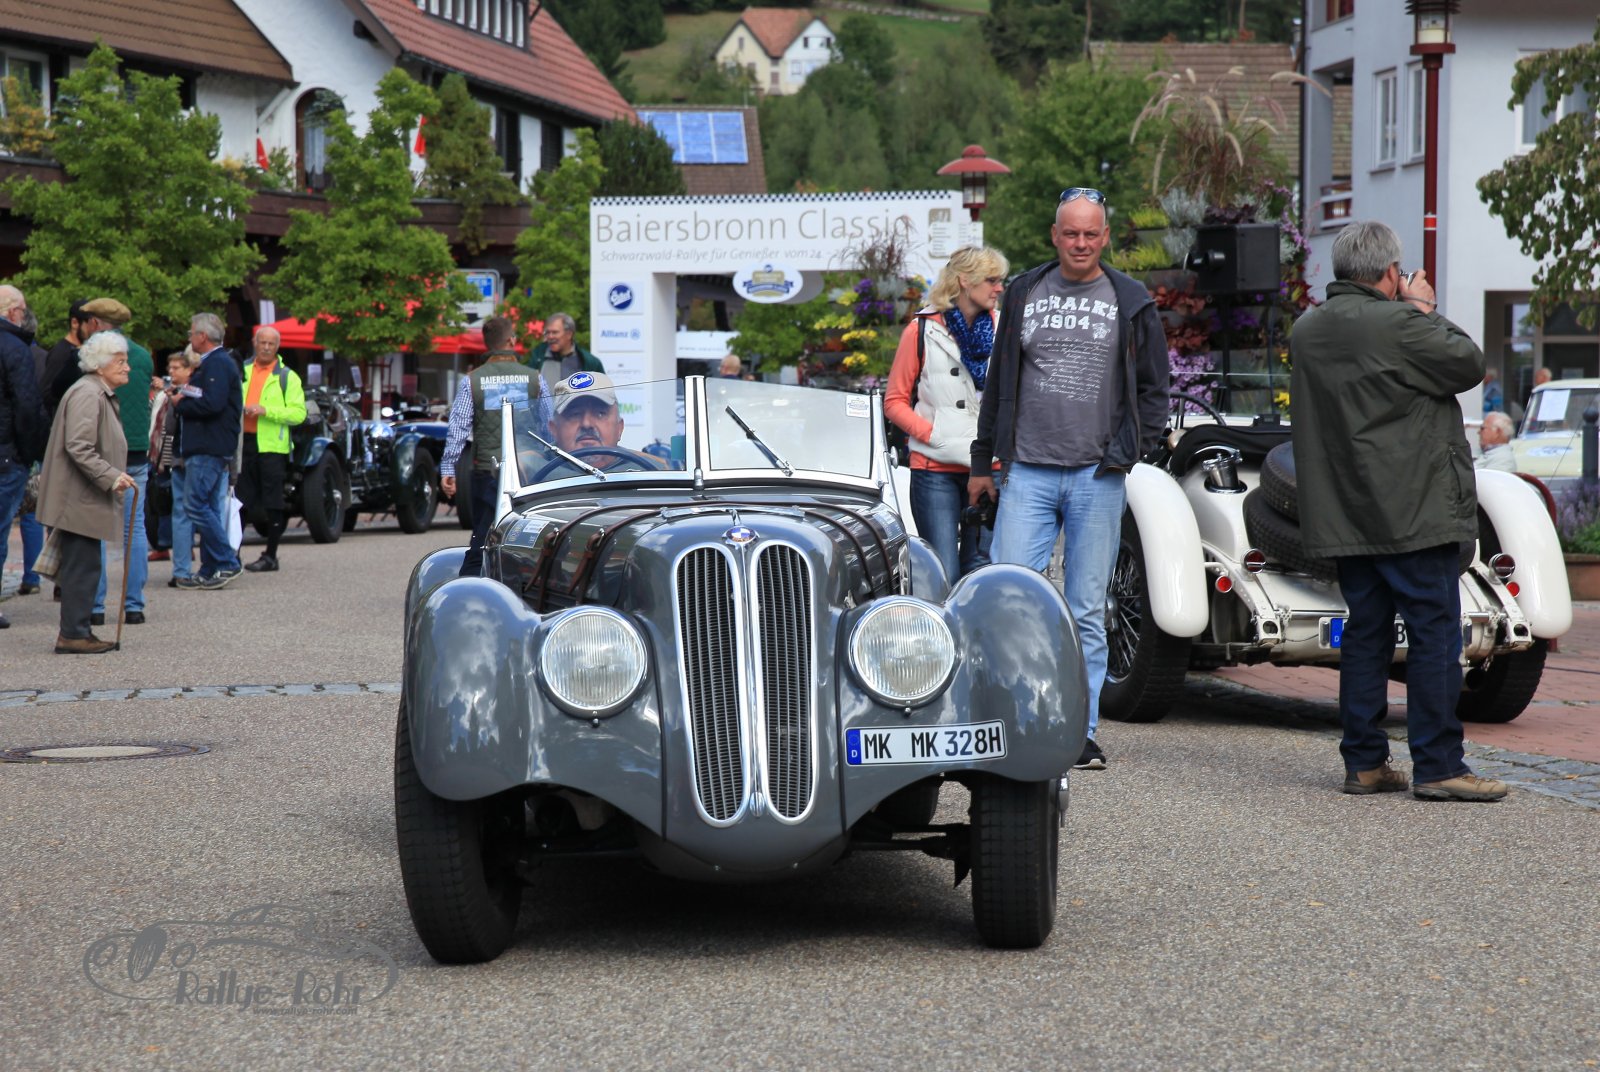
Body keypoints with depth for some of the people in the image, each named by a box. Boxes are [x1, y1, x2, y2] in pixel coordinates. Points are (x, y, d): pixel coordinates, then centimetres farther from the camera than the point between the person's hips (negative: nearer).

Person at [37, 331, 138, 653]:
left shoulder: (102, 395, 20)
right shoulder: (87, 394, -15)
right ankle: (73, 634, -6)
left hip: (87, 500, 11)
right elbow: (78, 447, -24)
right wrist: (111, 476, -24)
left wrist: (114, 477, 23)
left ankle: (77, 632, 16)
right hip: (79, 499, -11)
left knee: (82, 566, 12)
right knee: (82, 566, -8)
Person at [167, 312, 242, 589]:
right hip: (208, 446, 11)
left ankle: (227, 562, -12)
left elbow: (212, 404, -25)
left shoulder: (218, 364, -13)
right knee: (209, 508, 10)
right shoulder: (213, 362, 22)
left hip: (208, 449, -11)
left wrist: (180, 404, -11)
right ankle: (210, 571, 12)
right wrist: (183, 394, 5)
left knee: (196, 504, -12)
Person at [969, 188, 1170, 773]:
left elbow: (1153, 390, 9)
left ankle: (1081, 732, 8)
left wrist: (1125, 454, -4)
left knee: (1087, 612, 3)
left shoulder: (1131, 303, 6)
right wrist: (982, 462, 15)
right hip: (1028, 472, 1)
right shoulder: (1024, 293, 10)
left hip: (1097, 478, -1)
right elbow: (999, 381, 16)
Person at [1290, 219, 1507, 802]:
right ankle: (1438, 767, -5)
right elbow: (1470, 364, -6)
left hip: (1343, 515, 8)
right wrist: (1425, 311, 7)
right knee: (1435, 633, -4)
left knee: (1365, 631, 11)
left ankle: (1364, 763, 11)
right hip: (1412, 512, -8)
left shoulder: (1306, 331, 10)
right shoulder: (1396, 324, -15)